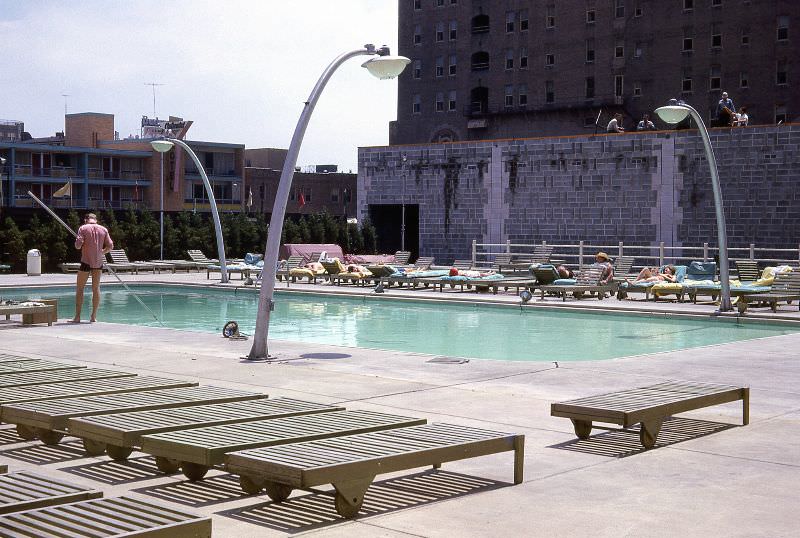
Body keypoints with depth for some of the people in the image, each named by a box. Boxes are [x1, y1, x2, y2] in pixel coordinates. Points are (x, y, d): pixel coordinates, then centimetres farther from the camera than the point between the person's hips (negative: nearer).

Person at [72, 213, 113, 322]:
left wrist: (78, 245, 10)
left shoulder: (83, 228, -5)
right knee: (96, 288, 11)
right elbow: (110, 246, 4)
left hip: (86, 261, -3)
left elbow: (78, 245, -12)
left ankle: (77, 317, 2)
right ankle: (94, 316, 11)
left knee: (79, 289, 6)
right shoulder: (103, 230, 5)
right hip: (98, 262, 3)